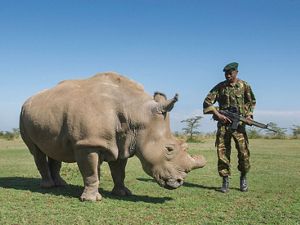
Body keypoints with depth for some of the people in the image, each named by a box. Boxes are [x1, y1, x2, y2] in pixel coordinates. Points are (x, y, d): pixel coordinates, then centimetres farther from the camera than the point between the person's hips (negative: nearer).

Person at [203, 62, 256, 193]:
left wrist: (249, 115, 0)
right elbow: (207, 102, 1)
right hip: (223, 123, 1)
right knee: (222, 152, -2)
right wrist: (218, 115, -10)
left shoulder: (244, 86, 5)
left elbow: (252, 102, 16)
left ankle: (243, 178, 18)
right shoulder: (220, 87, 4)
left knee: (244, 152, -5)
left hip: (239, 123, 0)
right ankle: (225, 181, 9)